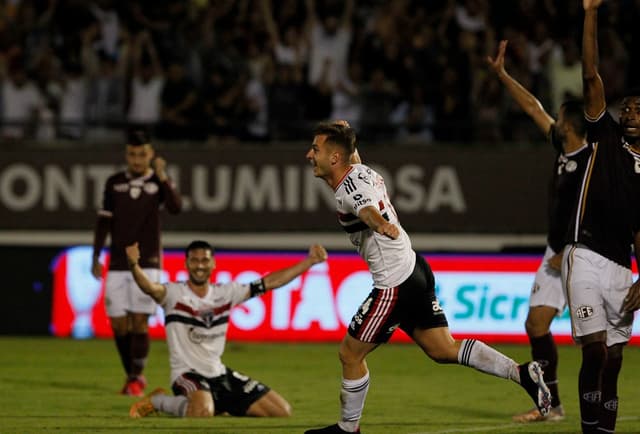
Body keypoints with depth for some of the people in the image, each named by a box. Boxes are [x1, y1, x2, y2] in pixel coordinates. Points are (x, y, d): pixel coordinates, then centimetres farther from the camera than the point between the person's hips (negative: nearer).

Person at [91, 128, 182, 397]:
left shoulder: (159, 182, 2)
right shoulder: (115, 183, 8)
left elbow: (176, 207, -17)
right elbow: (104, 221, 11)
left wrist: (162, 177, -24)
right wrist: (96, 257, 7)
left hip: (147, 263, -2)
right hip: (117, 264, 3)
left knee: (139, 321, -9)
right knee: (118, 324, 0)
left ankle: (137, 378, 2)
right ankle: (131, 375, 16)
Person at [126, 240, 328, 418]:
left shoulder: (226, 293, 5)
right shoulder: (174, 293, -10)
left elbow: (271, 282, 9)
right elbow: (149, 287, -32)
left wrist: (309, 261, 6)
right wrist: (134, 265, -53)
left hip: (220, 374, 7)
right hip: (188, 375, -7)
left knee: (283, 411, 4)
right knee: (203, 412, -42)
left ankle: (220, 405, 22)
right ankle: (157, 401, -8)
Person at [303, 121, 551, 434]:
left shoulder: (349, 189, -20)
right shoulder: (360, 170, 7)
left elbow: (367, 209, -45)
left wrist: (382, 225, -65)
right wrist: (343, 136, 49)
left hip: (394, 285, -10)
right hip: (414, 271, 10)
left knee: (349, 353, 4)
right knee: (444, 349, 11)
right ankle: (522, 373, 4)